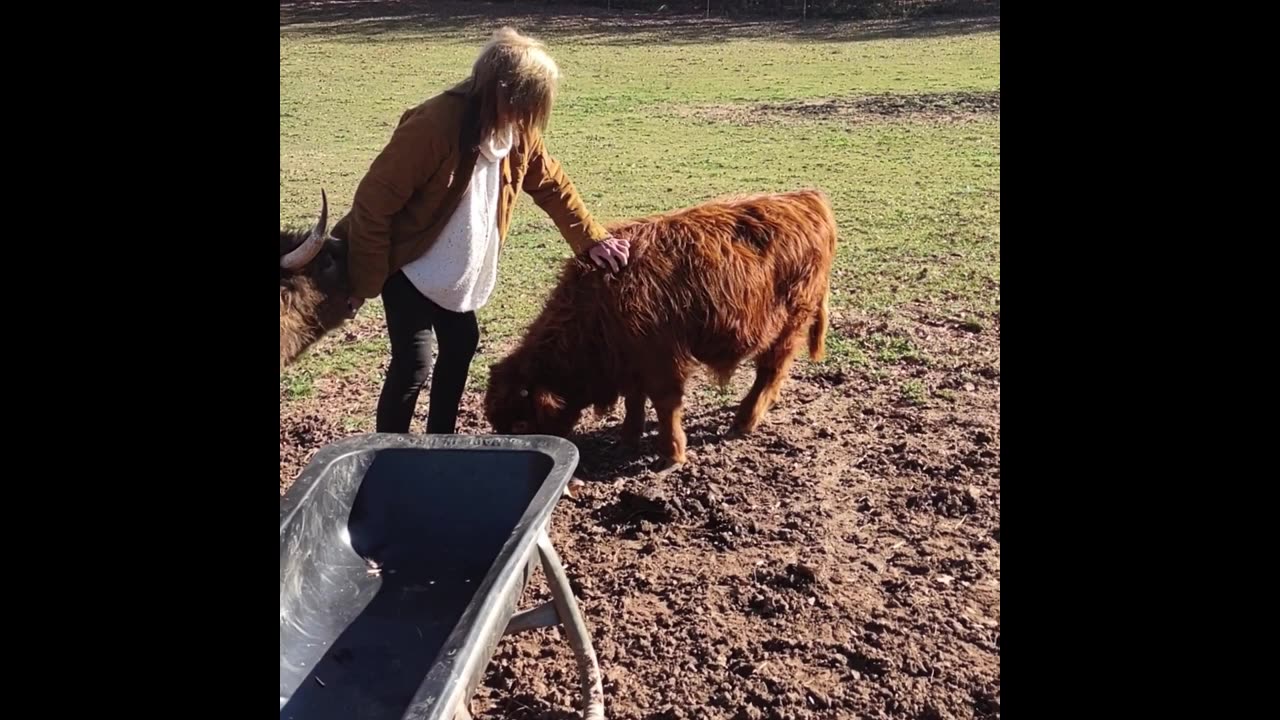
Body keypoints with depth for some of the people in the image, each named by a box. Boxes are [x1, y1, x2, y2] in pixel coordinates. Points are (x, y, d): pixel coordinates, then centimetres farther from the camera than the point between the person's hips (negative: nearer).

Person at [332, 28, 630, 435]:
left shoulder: (519, 129, -7)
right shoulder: (434, 125, -30)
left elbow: (553, 186, 8)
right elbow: (374, 201, -25)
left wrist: (592, 241, 5)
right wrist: (365, 282, -19)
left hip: (457, 270, 8)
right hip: (408, 262, -8)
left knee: (462, 344, 13)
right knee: (413, 363, -10)